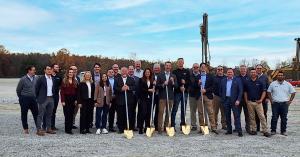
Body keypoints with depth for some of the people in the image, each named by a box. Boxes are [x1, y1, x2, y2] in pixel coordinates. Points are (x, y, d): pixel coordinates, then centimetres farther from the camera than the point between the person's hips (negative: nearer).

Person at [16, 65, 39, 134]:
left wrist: (35, 96, 10)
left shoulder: (36, 78, 1)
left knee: (36, 113, 1)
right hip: (25, 99, -3)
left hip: (33, 99, 3)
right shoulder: (23, 79, -8)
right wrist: (21, 97, 7)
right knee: (24, 114, 6)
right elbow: (18, 90, 1)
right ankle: (25, 128, 18)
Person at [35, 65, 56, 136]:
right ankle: (39, 129, 0)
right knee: (40, 115, -3)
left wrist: (52, 96, 11)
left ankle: (48, 128, 19)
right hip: (43, 99, -6)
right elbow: (36, 88, -2)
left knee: (49, 114, 11)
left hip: (51, 99, 6)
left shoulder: (53, 79, 11)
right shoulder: (41, 79, -6)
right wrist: (38, 98, 0)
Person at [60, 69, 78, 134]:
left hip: (72, 99, 4)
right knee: (67, 114, -4)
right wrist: (62, 101, -12)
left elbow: (76, 91, 10)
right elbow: (62, 91, -5)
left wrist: (76, 99, 1)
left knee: (71, 114, 5)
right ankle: (67, 129, 3)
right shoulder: (64, 81, -1)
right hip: (66, 99, -4)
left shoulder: (75, 82, 11)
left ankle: (70, 128, 12)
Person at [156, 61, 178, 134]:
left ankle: (166, 127, 16)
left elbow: (176, 86, 4)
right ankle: (160, 128, -3)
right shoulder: (160, 75, 4)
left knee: (168, 113, 6)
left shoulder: (173, 76, 11)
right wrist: (163, 84, -16)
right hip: (162, 96, -2)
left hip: (170, 96, 3)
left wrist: (173, 82, -14)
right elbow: (157, 86, -1)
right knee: (161, 112, -6)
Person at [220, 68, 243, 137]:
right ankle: (229, 130, 17)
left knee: (236, 116, -4)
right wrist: (222, 99, 5)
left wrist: (238, 100, -12)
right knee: (227, 116, 8)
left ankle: (239, 131, -1)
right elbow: (221, 91, 13)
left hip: (234, 100, -3)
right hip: (226, 100, 4)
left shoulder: (237, 80, 0)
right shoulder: (223, 81, 10)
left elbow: (240, 91, -4)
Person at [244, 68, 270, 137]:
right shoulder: (247, 82, 7)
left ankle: (265, 131, -1)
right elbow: (245, 92, 10)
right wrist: (246, 100, 1)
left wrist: (261, 99, -8)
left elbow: (264, 91, 2)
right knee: (252, 117, 8)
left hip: (258, 102, -2)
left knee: (262, 116, -5)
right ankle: (253, 130, 16)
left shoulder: (260, 82, 2)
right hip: (250, 102, 2)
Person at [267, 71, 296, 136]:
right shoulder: (273, 84, 4)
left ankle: (283, 131, 16)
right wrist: (271, 100, 1)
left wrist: (290, 101, 2)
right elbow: (269, 92, 9)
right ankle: (273, 130, 8)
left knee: (284, 118, 6)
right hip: (275, 103, -1)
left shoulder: (288, 84, 6)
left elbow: (293, 93, 10)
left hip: (284, 103, 1)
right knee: (274, 118, 0)